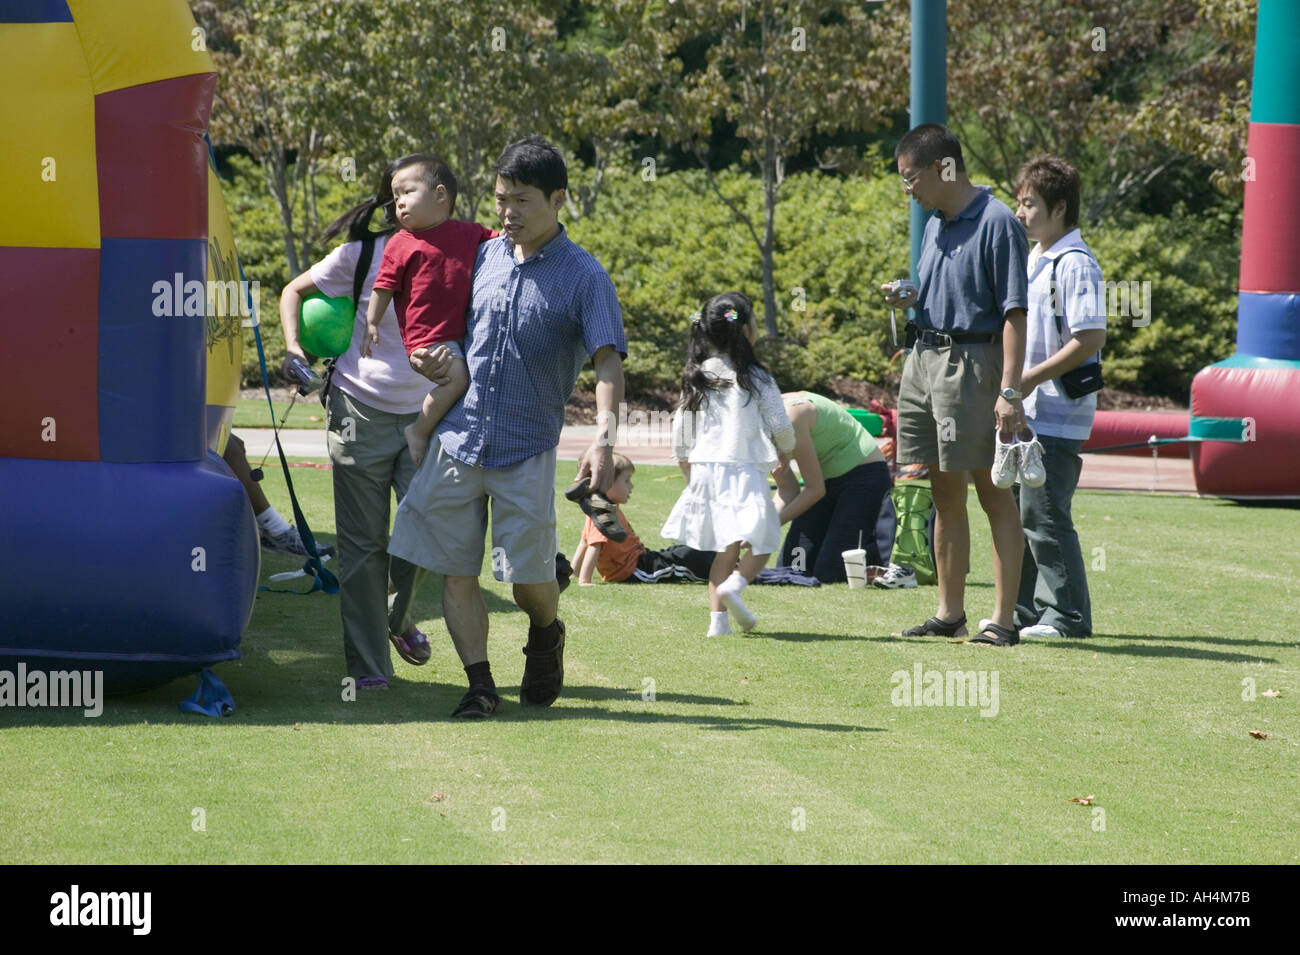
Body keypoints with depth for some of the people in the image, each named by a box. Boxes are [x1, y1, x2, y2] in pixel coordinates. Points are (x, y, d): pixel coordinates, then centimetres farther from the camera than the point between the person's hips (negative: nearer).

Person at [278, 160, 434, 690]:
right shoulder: (363, 255, -3)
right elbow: (294, 291, 10)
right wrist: (293, 346, -5)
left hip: (424, 414, 2)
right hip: (362, 411, -2)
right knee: (363, 546, 2)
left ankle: (397, 617, 18)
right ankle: (368, 665, 12)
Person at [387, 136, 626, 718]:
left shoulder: (583, 277, -5)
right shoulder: (484, 257, 10)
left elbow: (608, 360, -14)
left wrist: (605, 437, -29)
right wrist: (437, 363, 1)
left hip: (527, 450, -4)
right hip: (459, 439, 4)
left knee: (528, 573, -5)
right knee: (455, 571, 0)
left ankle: (546, 635, 28)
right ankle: (480, 685, 8)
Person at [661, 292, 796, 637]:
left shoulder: (697, 378, 8)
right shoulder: (756, 378, -6)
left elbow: (680, 437, 10)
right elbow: (780, 427, -5)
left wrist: (690, 476, 21)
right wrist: (785, 451, 17)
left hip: (704, 470, 5)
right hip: (744, 469, -5)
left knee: (725, 548, 12)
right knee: (762, 542, 1)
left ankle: (717, 618, 1)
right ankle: (734, 583, -26)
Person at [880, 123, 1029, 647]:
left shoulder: (996, 223, -11)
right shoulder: (936, 225, 15)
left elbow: (1013, 312, -15)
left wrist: (1009, 391, -21)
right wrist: (911, 299, 4)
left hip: (972, 363, -8)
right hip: (924, 361, 8)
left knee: (992, 492, -4)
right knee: (945, 494, 12)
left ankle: (1004, 619, -3)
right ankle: (950, 613, 19)